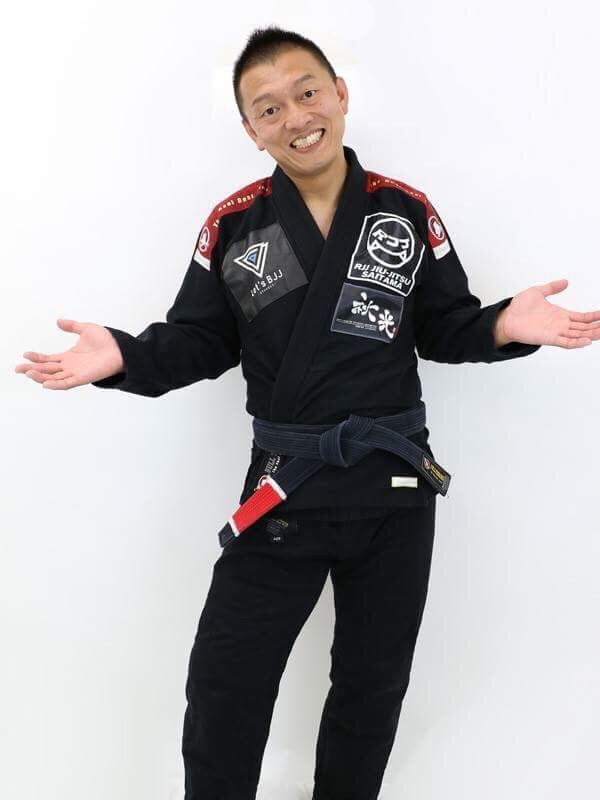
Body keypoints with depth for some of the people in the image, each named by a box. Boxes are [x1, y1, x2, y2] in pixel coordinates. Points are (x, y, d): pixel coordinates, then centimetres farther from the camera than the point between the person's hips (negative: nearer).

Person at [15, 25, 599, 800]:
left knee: (373, 681, 19)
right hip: (283, 486, -1)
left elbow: (446, 329, 3)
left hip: (396, 482, 1)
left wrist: (506, 325, -17)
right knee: (222, 685, 6)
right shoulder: (231, 224, -4)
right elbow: (200, 343, 0)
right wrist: (125, 357, -18)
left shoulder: (408, 210, -3)